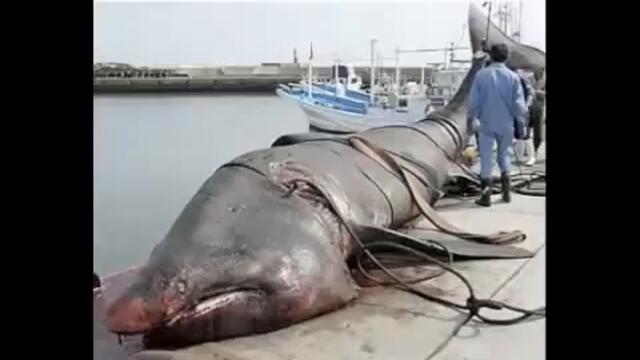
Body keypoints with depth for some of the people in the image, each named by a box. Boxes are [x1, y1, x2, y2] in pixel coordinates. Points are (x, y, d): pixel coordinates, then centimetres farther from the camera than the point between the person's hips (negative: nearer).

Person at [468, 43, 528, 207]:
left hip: (486, 123, -1)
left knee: (486, 158, 6)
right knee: (504, 154, 20)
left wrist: (471, 118, 9)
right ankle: (506, 189, 15)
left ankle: (486, 195, 6)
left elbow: (473, 100, -4)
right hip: (506, 124, 1)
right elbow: (518, 103, -3)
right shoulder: (512, 76, -5)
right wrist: (520, 122, 11)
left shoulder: (481, 74, -5)